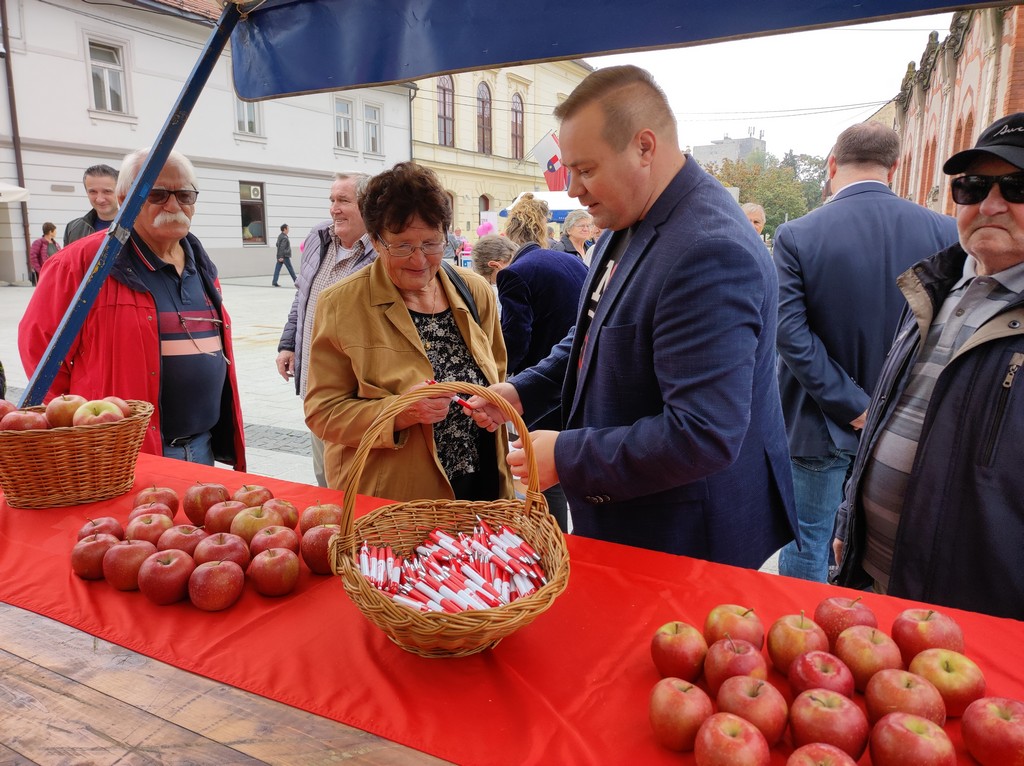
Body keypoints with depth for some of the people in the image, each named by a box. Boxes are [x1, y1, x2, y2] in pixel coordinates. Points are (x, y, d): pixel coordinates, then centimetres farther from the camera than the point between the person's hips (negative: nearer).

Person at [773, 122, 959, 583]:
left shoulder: (796, 235, -15)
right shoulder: (944, 232, -6)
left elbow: (790, 333, -20)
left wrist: (851, 405, -13)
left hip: (821, 424, -3)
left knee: (808, 546, 11)